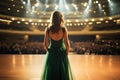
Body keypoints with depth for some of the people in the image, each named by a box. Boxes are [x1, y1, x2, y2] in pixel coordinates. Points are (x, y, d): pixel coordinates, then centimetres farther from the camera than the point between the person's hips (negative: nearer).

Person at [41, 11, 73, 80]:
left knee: (50, 74, 16)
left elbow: (45, 44, -6)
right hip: (62, 54, -1)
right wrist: (66, 53, 2)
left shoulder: (48, 30, -11)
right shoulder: (64, 29, -16)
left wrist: (49, 52, 11)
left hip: (51, 55, 2)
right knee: (63, 74, 14)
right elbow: (67, 44, -14)